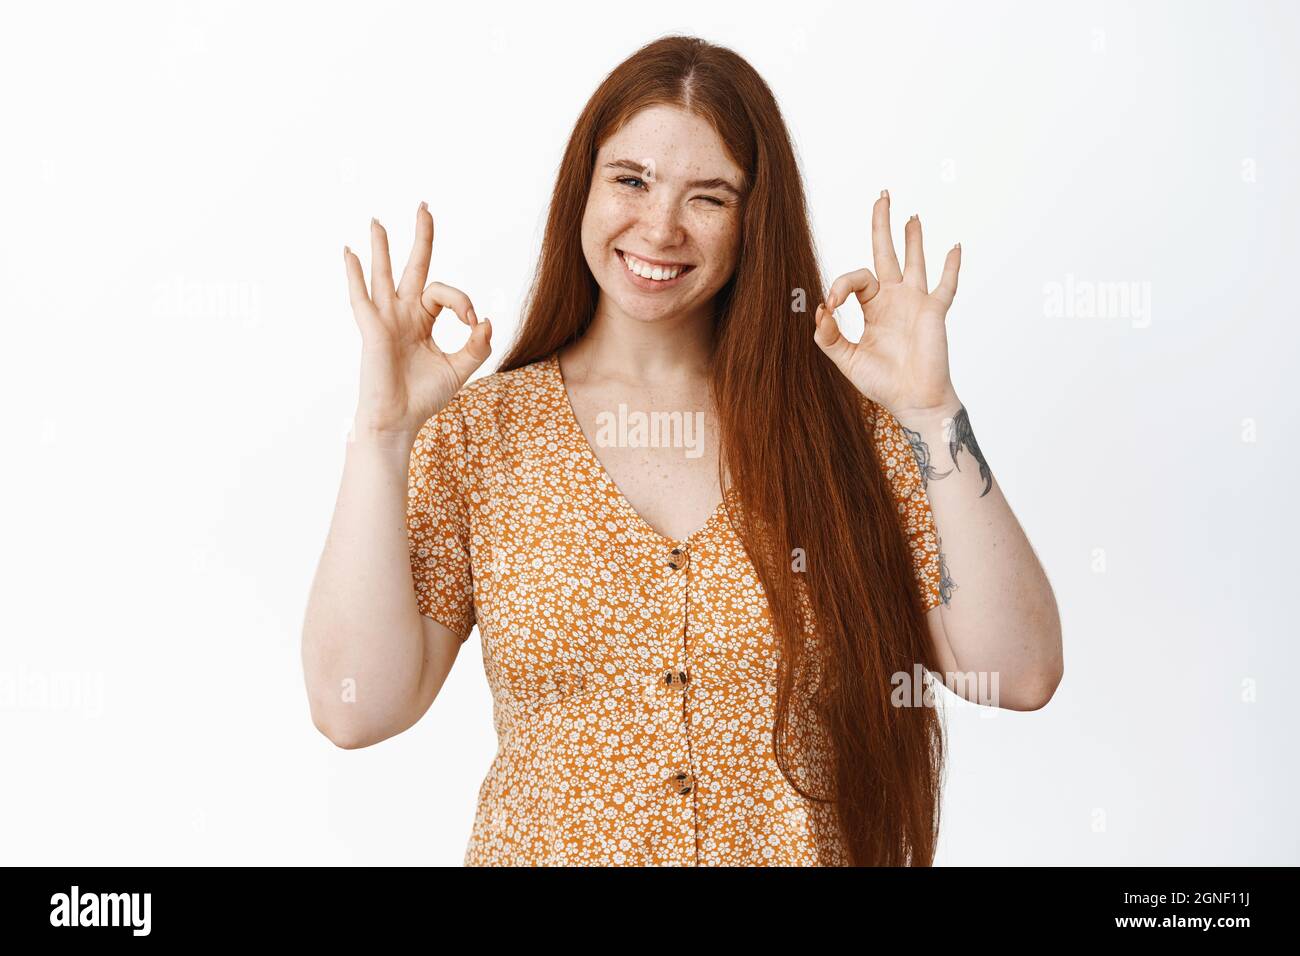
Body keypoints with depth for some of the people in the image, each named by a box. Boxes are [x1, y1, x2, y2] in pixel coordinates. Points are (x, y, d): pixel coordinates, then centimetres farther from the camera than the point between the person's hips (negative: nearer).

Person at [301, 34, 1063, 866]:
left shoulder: (840, 421, 0)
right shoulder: (476, 432, 0)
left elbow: (1020, 675, -9)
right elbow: (357, 707, -10)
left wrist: (933, 412, -15)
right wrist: (383, 430, -14)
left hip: (804, 845, 1)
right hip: (545, 845, 1)